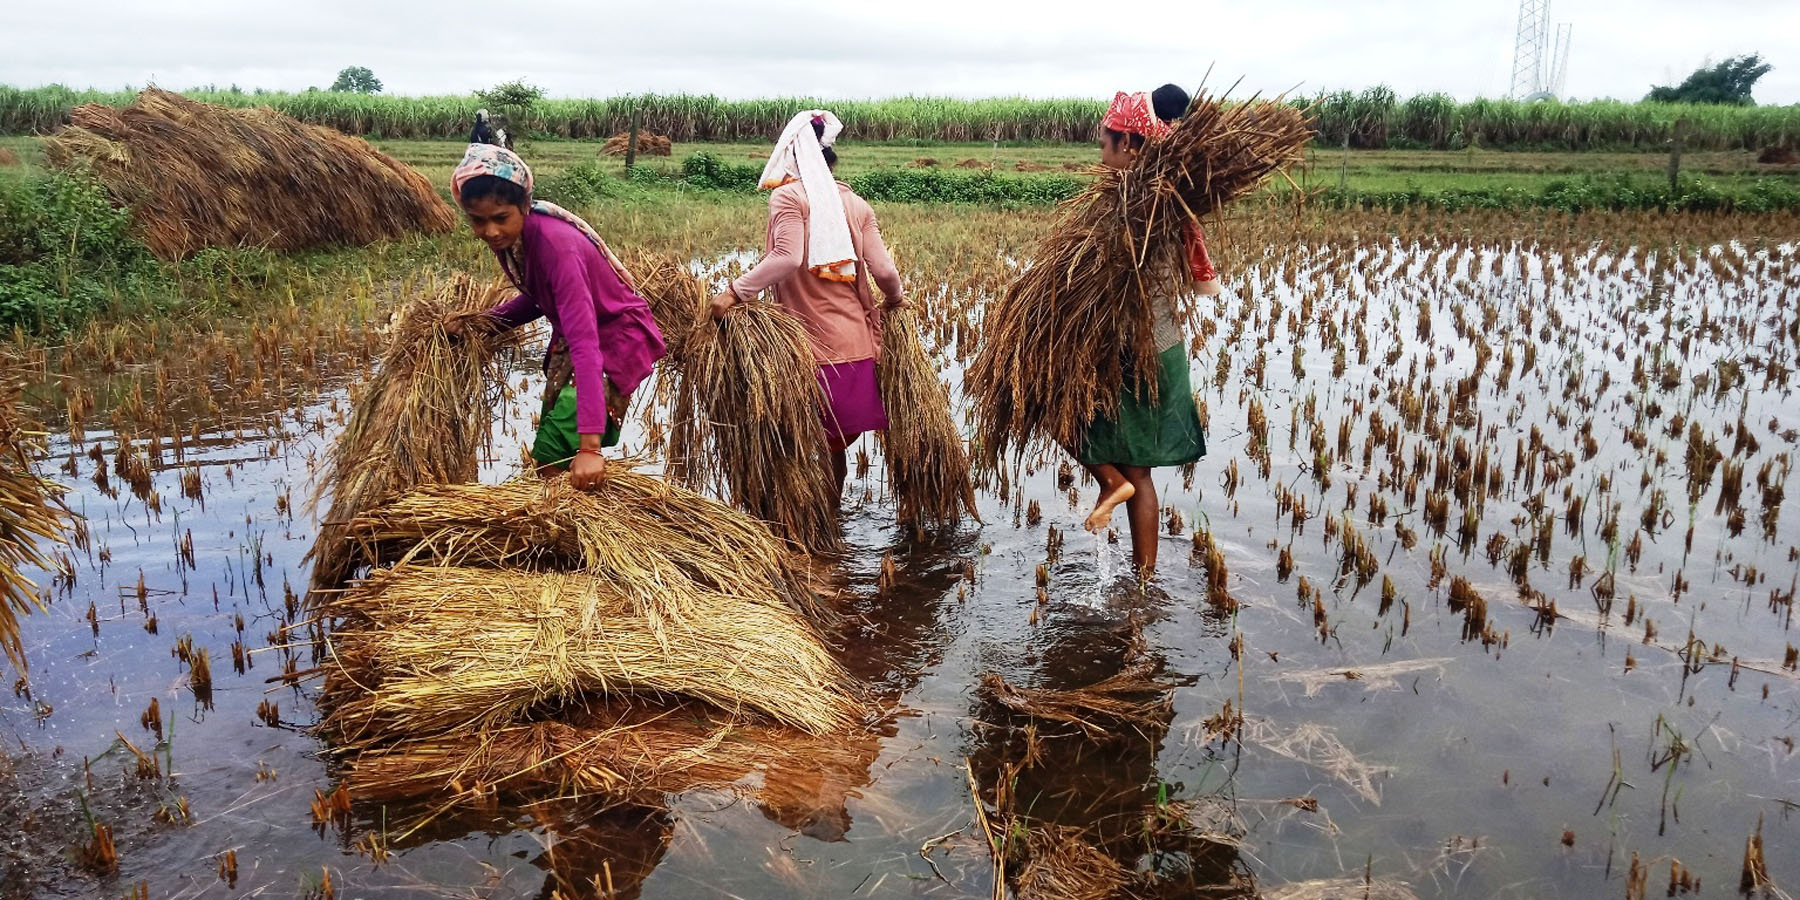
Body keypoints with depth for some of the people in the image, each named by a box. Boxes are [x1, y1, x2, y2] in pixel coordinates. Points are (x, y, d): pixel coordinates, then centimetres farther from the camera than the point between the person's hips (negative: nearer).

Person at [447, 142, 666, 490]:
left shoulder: (555, 244, -32)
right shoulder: (509, 237, -9)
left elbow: (585, 343, -40)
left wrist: (590, 445, -47)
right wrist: (481, 320, -7)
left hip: (619, 337, -8)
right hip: (571, 338, 8)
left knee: (550, 456, -15)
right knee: (550, 453, 12)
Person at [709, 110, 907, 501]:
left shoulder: (789, 195, -5)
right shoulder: (856, 204, 10)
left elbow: (787, 259, -21)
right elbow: (884, 270, 4)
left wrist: (735, 292, -17)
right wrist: (895, 300, 24)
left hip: (810, 344, -5)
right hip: (858, 345, 5)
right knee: (836, 447, 14)